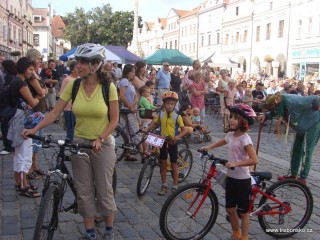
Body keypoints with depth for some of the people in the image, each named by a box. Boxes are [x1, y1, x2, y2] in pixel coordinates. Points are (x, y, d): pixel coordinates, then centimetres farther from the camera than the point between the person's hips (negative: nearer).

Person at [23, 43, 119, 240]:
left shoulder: (108, 87, -12)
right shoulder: (73, 85, -5)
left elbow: (114, 120, -9)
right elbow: (55, 112, -5)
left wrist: (100, 139, -22)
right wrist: (35, 129, -17)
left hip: (103, 144, -3)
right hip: (79, 143, 3)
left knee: (104, 190, 7)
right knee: (84, 191, 9)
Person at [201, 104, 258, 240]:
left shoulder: (245, 138, -20)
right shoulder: (230, 135, 3)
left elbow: (254, 160, -27)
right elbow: (223, 141, 28)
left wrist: (235, 163, -33)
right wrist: (209, 147, 16)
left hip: (242, 179, -7)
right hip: (230, 177, 7)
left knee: (243, 212, 8)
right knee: (230, 209, 16)